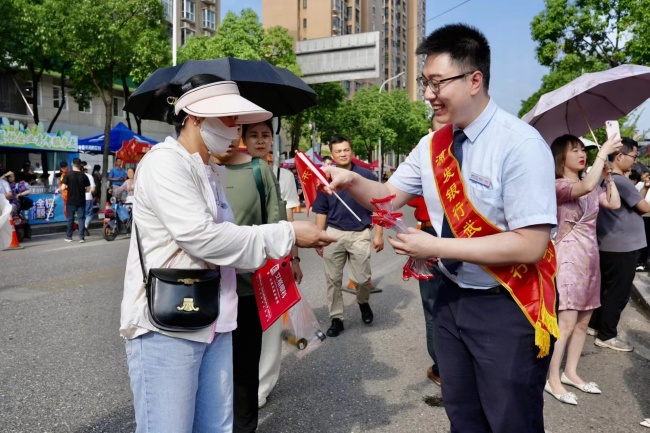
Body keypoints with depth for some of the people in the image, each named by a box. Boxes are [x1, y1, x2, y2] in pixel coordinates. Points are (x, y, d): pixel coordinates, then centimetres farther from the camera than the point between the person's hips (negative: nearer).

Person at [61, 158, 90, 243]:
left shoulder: (68, 175, -6)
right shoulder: (84, 176, -3)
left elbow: (63, 188, -11)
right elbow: (88, 190, -1)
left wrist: (68, 187, 10)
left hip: (71, 201, 0)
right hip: (81, 201, 0)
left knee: (70, 219, 10)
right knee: (81, 218, 2)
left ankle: (69, 236, 18)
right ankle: (81, 237, -3)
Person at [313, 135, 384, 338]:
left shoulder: (366, 175, -3)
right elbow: (321, 212, 9)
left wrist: (378, 234, -3)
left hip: (360, 234, -2)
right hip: (334, 233, 2)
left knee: (362, 278, 0)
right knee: (333, 279, 6)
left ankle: (363, 303, 33)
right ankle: (336, 319, 20)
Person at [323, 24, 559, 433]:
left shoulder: (521, 145, -21)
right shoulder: (432, 145, 1)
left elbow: (530, 245, -25)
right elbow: (389, 196, 7)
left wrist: (436, 247, -25)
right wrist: (351, 180, -14)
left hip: (506, 308, -6)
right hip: (452, 297, 7)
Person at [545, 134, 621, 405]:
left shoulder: (590, 185, 14)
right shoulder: (558, 185, -11)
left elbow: (614, 203, 9)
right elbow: (586, 187, -30)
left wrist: (608, 176, 6)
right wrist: (603, 153, -22)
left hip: (590, 256, 8)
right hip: (568, 257, -8)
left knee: (583, 320, 12)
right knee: (567, 323, -8)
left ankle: (570, 372, 24)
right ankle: (552, 379, 3)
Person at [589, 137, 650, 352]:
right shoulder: (621, 181, -19)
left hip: (609, 245, 10)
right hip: (623, 246, -10)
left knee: (604, 287, 18)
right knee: (618, 292, -1)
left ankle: (594, 324, 27)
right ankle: (607, 335, 7)